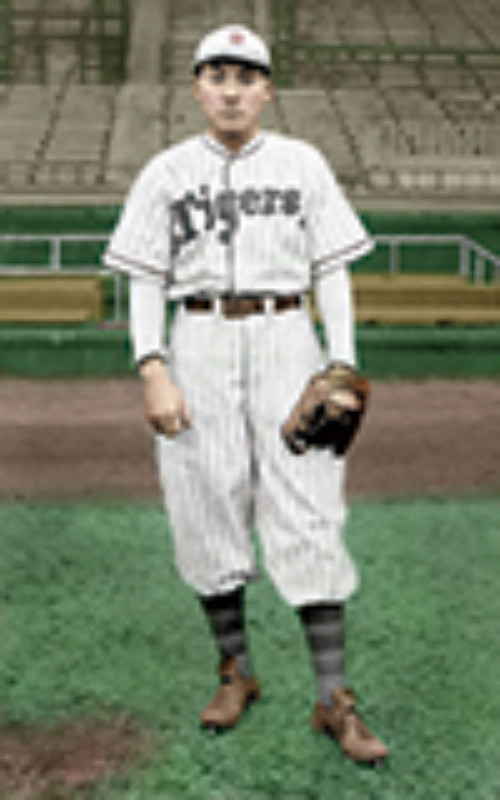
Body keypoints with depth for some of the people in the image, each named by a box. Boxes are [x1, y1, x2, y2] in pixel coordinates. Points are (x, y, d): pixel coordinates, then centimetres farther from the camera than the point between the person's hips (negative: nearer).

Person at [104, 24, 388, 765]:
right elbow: (146, 280, 5)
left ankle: (333, 697, 0)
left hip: (287, 344, -1)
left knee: (309, 517, -6)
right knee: (207, 511, 4)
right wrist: (153, 372, -8)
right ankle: (236, 670, 23)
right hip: (199, 348, 1)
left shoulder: (303, 164, 7)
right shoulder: (165, 173, 7)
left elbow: (331, 272, 6)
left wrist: (342, 367, -4)